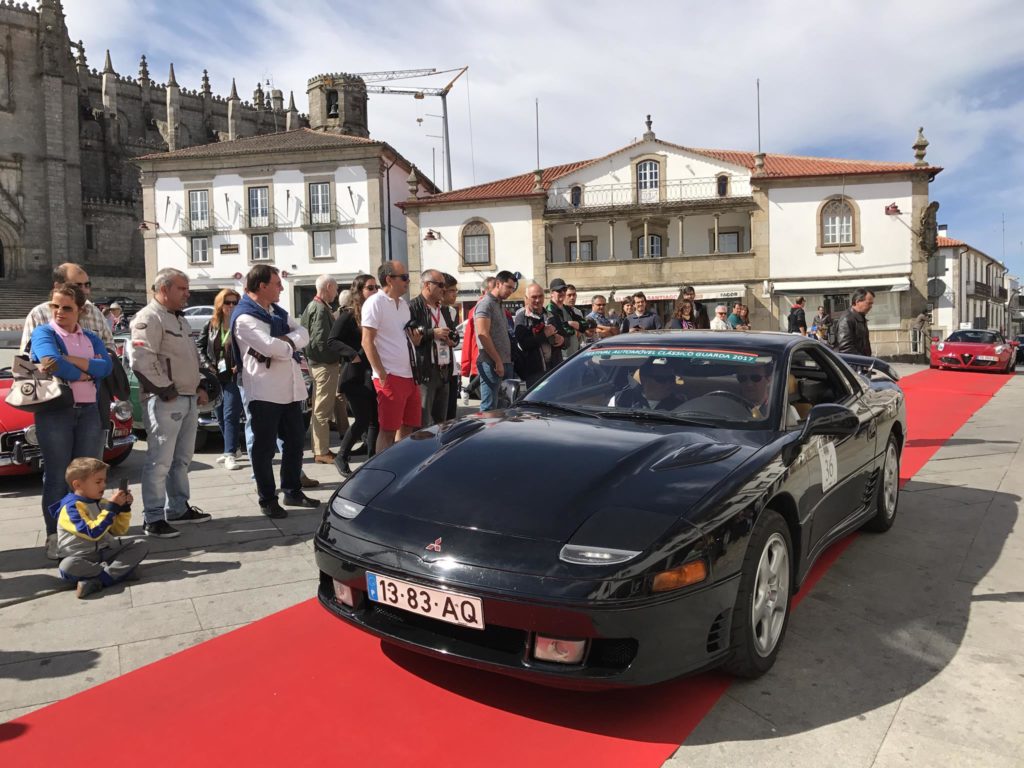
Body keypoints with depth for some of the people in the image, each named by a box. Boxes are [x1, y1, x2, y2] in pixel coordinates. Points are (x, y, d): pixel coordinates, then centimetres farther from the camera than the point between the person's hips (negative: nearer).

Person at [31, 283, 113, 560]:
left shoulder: (92, 338, 13)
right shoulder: (43, 333, 2)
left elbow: (106, 366, -6)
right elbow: (52, 363, -18)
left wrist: (69, 360, -16)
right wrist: (86, 373, -6)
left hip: (89, 412, 4)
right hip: (54, 411, -4)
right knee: (57, 476, 0)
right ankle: (55, 537, 8)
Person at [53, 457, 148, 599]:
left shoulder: (101, 503, 12)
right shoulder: (71, 507, -11)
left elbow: (118, 530, 14)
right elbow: (93, 532, -22)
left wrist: (125, 507, -1)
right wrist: (112, 506, -21)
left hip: (106, 552, 7)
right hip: (80, 556, -7)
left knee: (141, 545, -12)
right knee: (68, 566, -39)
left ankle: (99, 580, -29)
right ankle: (117, 571, -24)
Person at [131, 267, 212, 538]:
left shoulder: (179, 319, 20)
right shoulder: (149, 318, -12)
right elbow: (142, 361, -22)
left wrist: (200, 387, 15)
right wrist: (166, 391, -18)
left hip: (189, 399, 10)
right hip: (165, 401, -10)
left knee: (182, 459, 16)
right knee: (159, 461, -5)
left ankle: (178, 508, 27)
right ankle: (153, 519, 2)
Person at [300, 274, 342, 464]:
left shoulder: (312, 306, 16)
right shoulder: (320, 309, -15)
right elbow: (322, 341, -23)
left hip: (318, 363, 10)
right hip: (325, 365, -10)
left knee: (320, 408, 16)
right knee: (323, 409, -4)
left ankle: (320, 449, 25)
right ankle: (322, 452, 1)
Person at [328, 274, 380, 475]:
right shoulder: (348, 315, -6)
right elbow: (332, 341, -11)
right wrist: (353, 355, -21)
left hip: (373, 374, 6)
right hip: (355, 375, -6)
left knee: (375, 419, 5)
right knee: (363, 420, -6)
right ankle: (342, 457, 13)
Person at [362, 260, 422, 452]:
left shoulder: (403, 304, 16)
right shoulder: (375, 303, -8)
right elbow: (367, 342, -13)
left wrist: (415, 339, 4)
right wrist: (382, 374, -17)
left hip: (410, 375, 8)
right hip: (390, 377, -8)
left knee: (409, 427, 12)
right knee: (388, 430, -2)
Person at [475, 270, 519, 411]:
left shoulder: (500, 305, 21)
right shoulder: (485, 303, -8)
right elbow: (483, 334, -18)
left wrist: (507, 361, 14)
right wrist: (498, 361, -17)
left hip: (504, 362, 9)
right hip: (491, 363, -9)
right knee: (489, 408, -6)